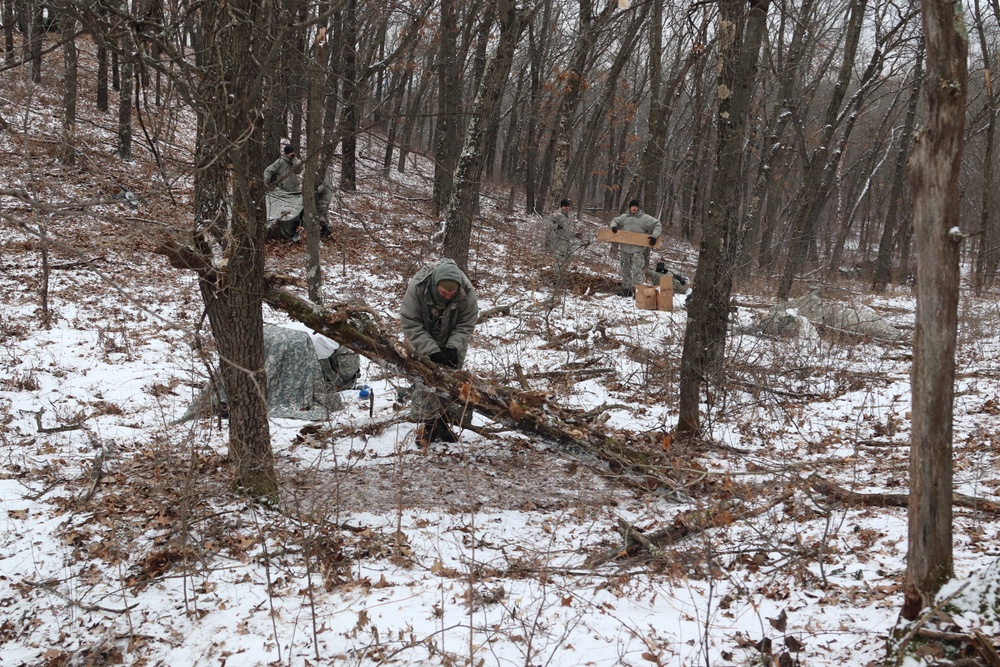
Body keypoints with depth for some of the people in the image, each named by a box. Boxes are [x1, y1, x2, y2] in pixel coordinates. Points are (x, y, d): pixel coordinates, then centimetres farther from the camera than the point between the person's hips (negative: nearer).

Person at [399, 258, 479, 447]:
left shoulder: (467, 293, -28)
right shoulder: (416, 289, -33)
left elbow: (465, 325, -16)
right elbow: (410, 325, -28)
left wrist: (453, 347, -31)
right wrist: (432, 351, -34)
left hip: (451, 343, 2)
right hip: (423, 344, -2)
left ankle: (444, 423, 10)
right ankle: (428, 424, -5)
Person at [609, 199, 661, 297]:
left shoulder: (645, 218, -3)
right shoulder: (624, 217, 9)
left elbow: (658, 225, 0)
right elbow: (615, 221, 23)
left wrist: (654, 236, -13)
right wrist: (613, 226, 0)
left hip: (638, 249, -5)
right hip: (625, 248, 5)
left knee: (637, 269, -13)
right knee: (626, 269, 13)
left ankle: (636, 290, -13)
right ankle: (626, 289, 23)